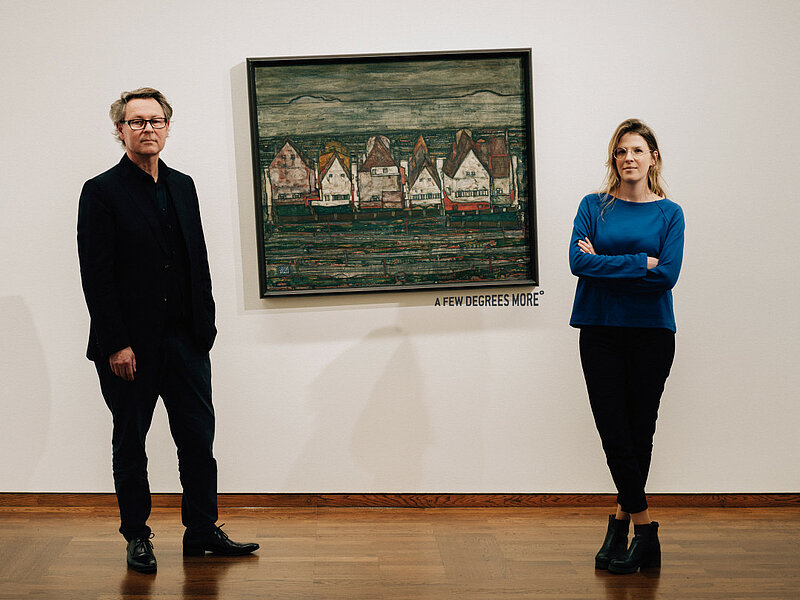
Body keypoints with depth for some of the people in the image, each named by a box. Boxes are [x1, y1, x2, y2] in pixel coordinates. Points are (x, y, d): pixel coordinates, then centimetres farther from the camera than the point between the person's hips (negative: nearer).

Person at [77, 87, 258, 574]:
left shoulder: (183, 186, 12)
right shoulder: (102, 192, -5)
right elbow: (96, 275, -10)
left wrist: (204, 327, 5)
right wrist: (115, 345, -15)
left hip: (186, 340, 5)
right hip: (130, 346, -5)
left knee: (199, 438, 7)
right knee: (130, 444, 8)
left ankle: (202, 530, 20)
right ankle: (137, 537, 21)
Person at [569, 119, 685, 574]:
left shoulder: (668, 213, 3)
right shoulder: (594, 207, 6)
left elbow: (667, 276, -10)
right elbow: (578, 261, -9)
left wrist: (605, 263, -10)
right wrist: (640, 263, -13)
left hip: (651, 332, 0)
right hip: (601, 332, 1)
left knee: (640, 430, 4)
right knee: (614, 431, -2)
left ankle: (623, 516, 18)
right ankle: (645, 530, 7)